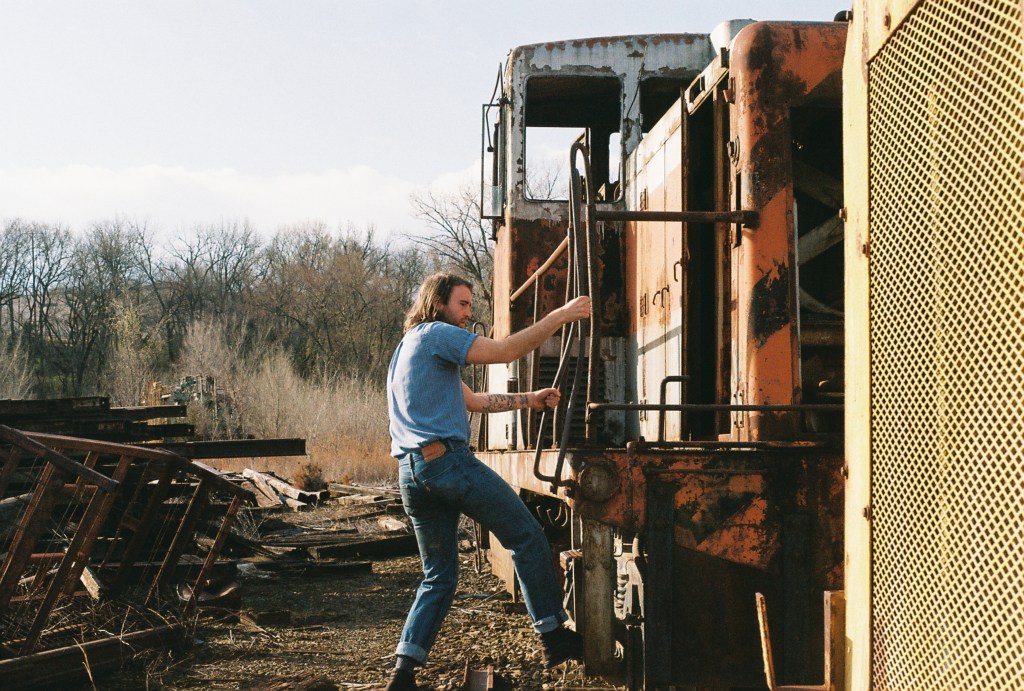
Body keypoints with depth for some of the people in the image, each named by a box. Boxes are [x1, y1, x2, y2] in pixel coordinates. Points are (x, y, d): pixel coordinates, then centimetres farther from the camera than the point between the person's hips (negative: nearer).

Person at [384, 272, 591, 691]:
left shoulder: (410, 348, 29)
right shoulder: (435, 335, -2)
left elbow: (473, 401, 28)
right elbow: (506, 351, -12)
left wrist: (530, 401, 21)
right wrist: (561, 315, -6)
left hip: (412, 475, 10)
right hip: (446, 460, -10)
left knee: (439, 576, 11)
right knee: (527, 537, 0)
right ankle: (553, 636, 1)